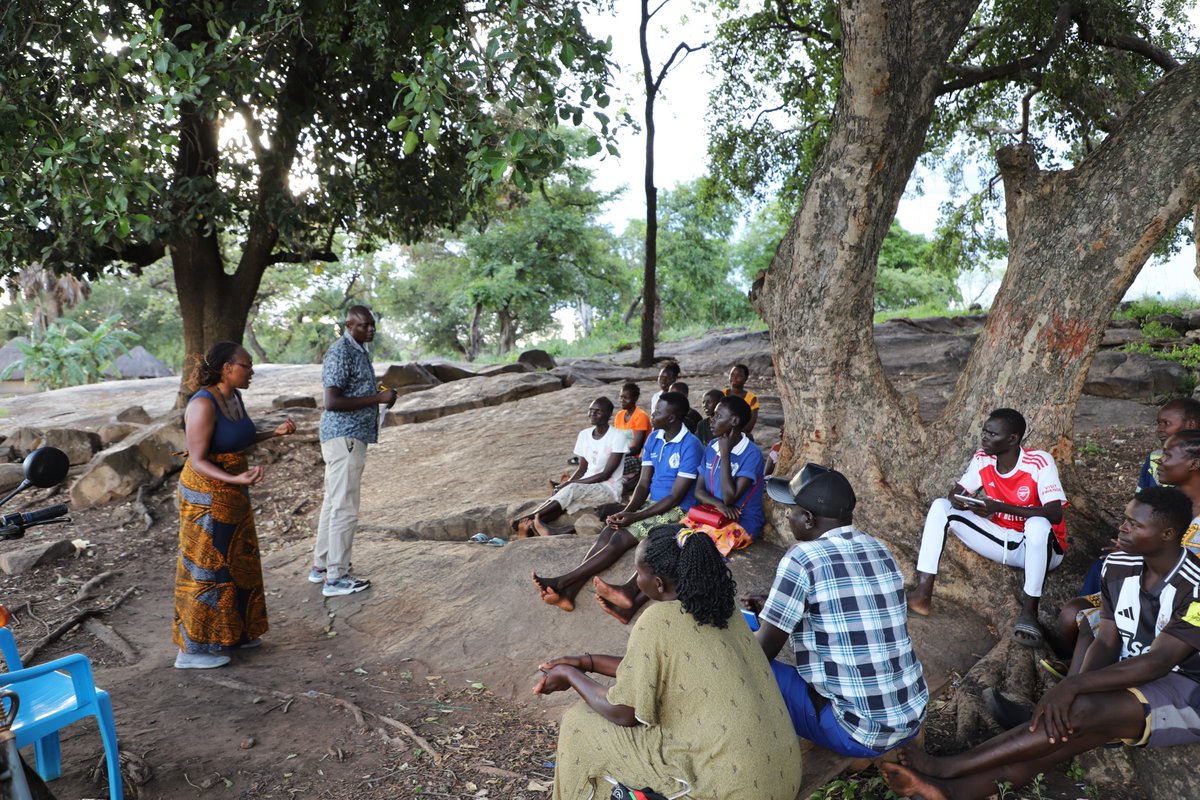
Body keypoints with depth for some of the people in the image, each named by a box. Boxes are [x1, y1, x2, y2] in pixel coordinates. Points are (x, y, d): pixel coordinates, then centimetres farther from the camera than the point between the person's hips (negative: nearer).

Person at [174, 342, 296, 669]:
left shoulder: (234, 397, 4)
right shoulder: (203, 405, -23)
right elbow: (198, 461, -22)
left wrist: (275, 433, 6)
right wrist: (236, 480, -36)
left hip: (230, 495, 9)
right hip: (208, 497, -9)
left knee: (235, 563, 17)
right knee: (206, 568, 1)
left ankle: (229, 632, 32)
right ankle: (192, 649, 14)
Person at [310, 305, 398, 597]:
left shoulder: (359, 350, 15)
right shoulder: (340, 353, -16)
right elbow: (332, 401, -22)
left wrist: (380, 394, 8)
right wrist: (378, 398, -20)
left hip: (349, 436, 10)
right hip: (344, 437, -10)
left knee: (334, 503, 16)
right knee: (345, 508, -6)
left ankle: (321, 565, 27)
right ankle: (336, 578, 2)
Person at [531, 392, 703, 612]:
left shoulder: (690, 446, -18)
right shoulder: (654, 439, 6)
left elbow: (675, 497, -19)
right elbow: (643, 484, 5)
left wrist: (635, 517, -21)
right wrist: (626, 511, -14)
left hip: (676, 511, -7)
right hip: (652, 503, 7)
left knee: (619, 540, -23)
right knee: (607, 534, -16)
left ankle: (561, 582, -21)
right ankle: (568, 593, -26)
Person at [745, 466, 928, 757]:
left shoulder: (803, 558, -17)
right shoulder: (880, 551, 3)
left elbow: (763, 650, -10)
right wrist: (778, 608, 19)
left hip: (859, 734, -7)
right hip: (912, 720, 7)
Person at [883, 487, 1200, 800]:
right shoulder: (1117, 566, -1)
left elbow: (1157, 662, -26)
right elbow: (1106, 643, -1)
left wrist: (1074, 685, -34)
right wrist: (1077, 687, -21)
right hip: (1134, 679, 5)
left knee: (1083, 710, -32)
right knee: (1062, 725, -24)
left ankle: (947, 767, -33)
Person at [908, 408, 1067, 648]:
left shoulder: (1039, 462, -20)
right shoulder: (983, 459, -5)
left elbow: (1055, 514, -29)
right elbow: (956, 492, 1)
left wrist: (1001, 507, -38)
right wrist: (956, 499, -25)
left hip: (1038, 547, -5)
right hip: (1001, 541, 5)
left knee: (1038, 524, -40)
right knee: (940, 507, -11)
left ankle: (1029, 610, -26)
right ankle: (923, 593, -22)